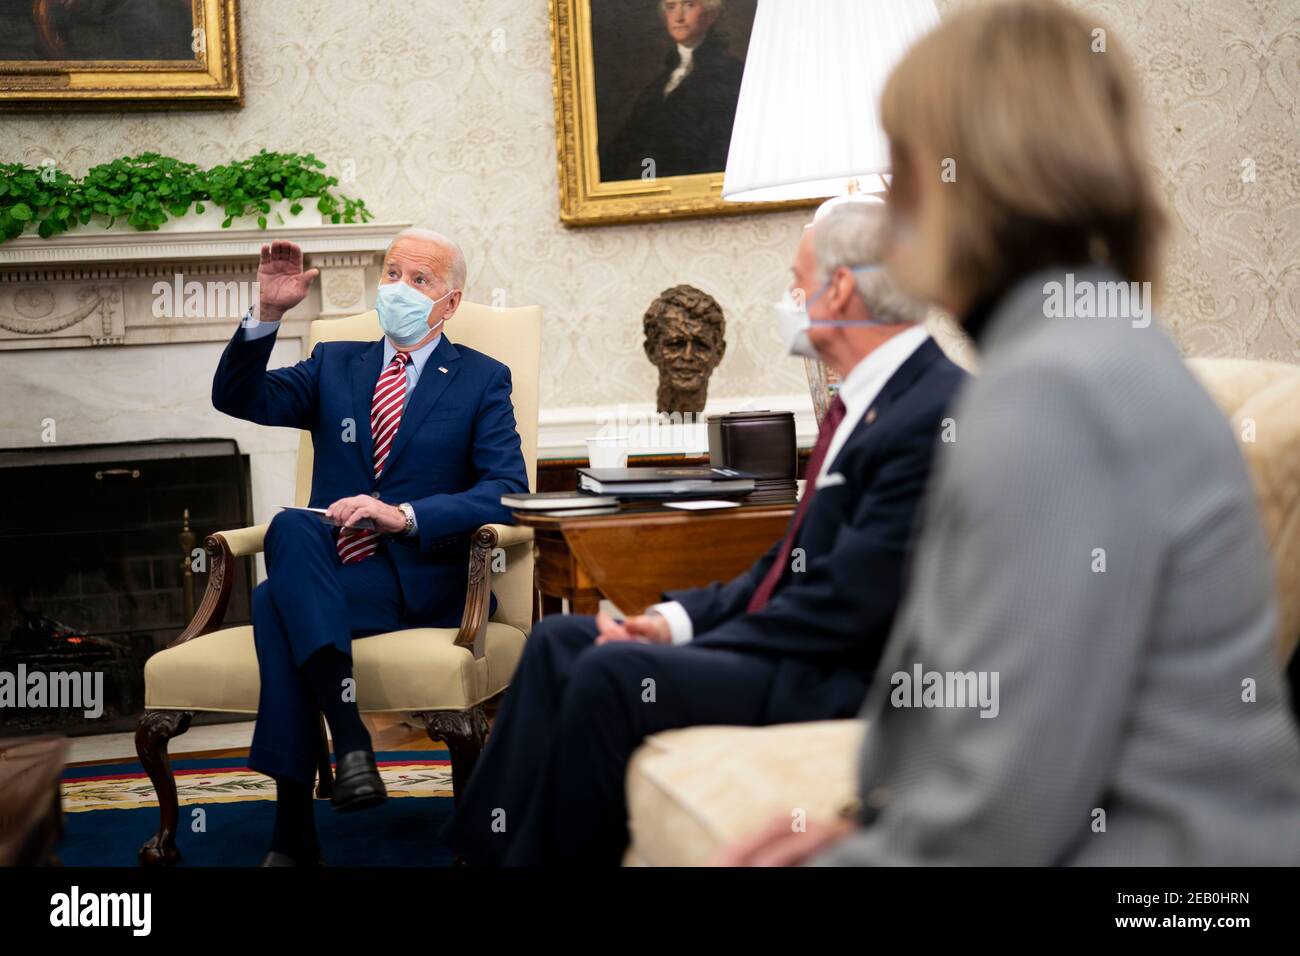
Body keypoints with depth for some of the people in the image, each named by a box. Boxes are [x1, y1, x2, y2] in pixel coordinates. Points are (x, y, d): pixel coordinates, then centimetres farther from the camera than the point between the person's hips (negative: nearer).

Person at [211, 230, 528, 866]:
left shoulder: (482, 381, 8)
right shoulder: (335, 365, 19)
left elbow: (507, 492, -6)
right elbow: (238, 398, 6)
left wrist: (403, 515, -19)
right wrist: (268, 314, -10)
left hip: (420, 582, -4)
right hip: (328, 575, 4)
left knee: (275, 604, -30)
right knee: (291, 527, -33)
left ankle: (294, 831, -31)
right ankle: (348, 735, -40)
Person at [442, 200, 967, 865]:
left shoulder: (939, 412, -19)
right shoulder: (870, 398, 12)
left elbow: (849, 599, -22)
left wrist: (682, 653, -16)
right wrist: (677, 620, 2)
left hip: (840, 680, -10)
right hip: (799, 643, 10)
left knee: (610, 673, -25)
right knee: (558, 642, 4)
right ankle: (484, 848, 2)